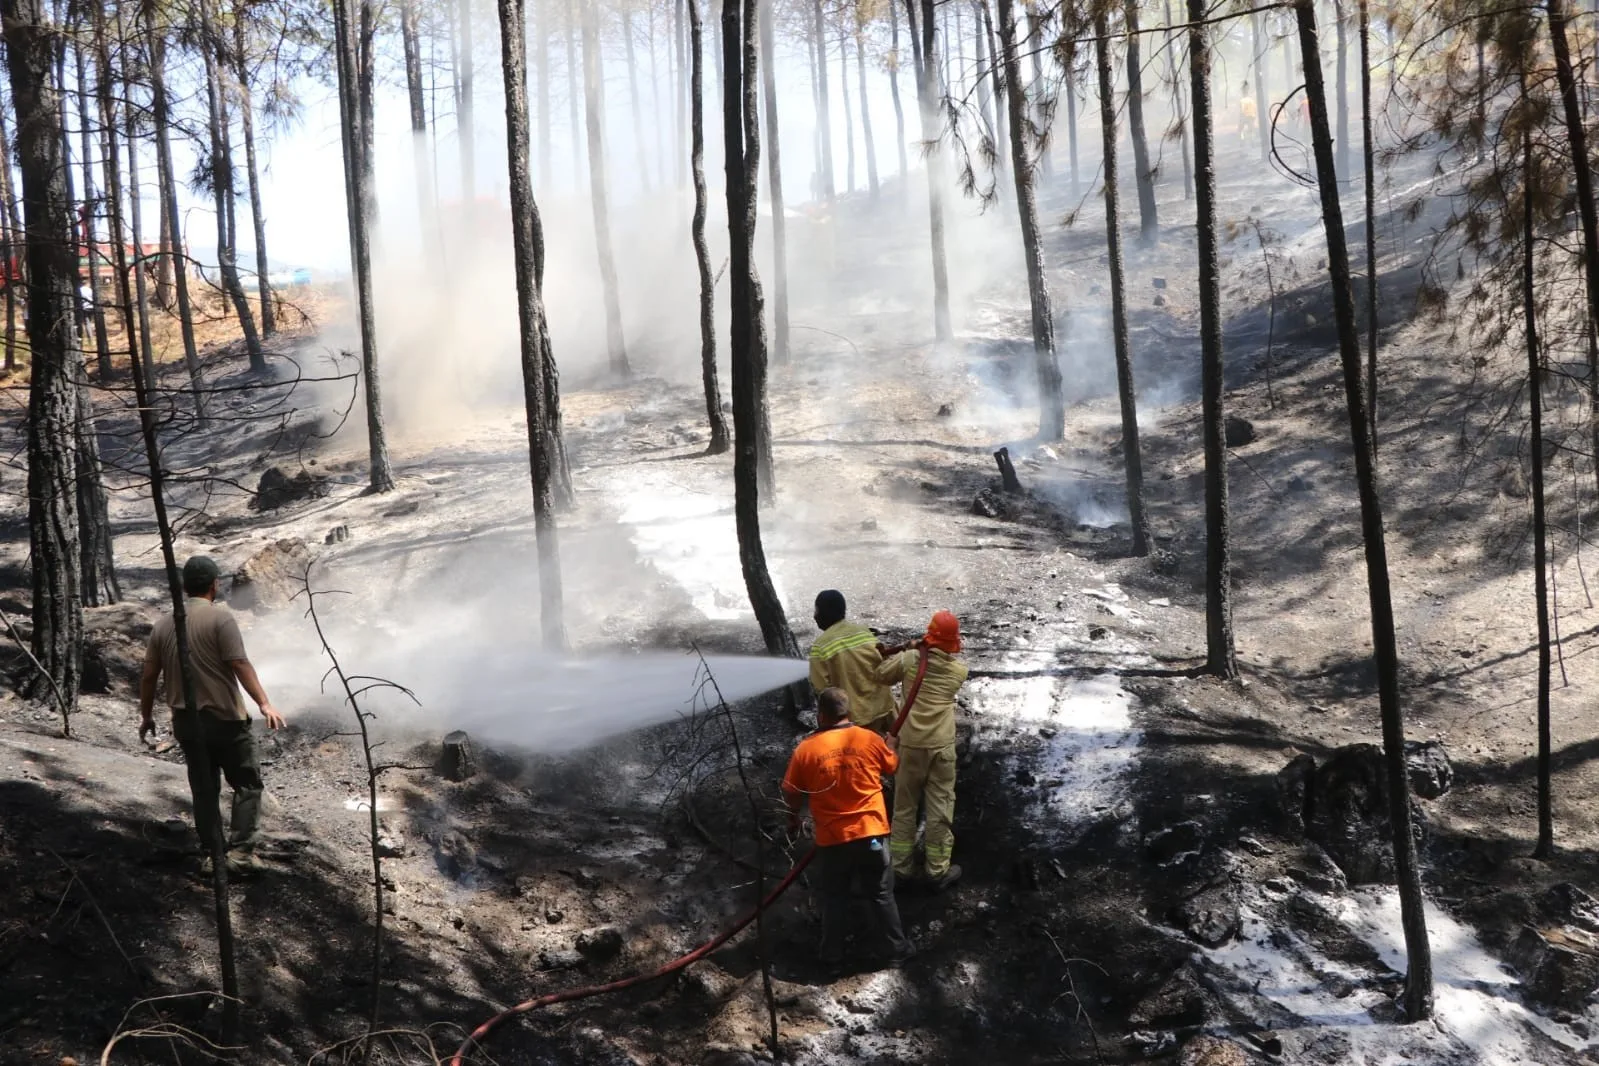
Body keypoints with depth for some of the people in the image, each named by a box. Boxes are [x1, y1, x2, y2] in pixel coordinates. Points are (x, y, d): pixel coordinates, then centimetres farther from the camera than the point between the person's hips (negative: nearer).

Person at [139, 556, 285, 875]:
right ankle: (241, 851, -5)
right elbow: (240, 665, -18)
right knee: (247, 783, 4)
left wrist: (146, 715, 22)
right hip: (223, 718, -6)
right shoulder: (220, 617, -11)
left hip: (185, 720, 6)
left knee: (204, 789, 14)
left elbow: (149, 675, 10)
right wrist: (264, 703, -20)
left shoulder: (163, 624, 8)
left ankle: (211, 854, 16)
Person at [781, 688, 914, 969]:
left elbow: (792, 793, 1)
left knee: (835, 898, 16)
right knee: (881, 895, 15)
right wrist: (892, 744, 35)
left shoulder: (806, 749, -10)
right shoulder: (870, 739, -7)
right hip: (871, 832, 1)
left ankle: (833, 955, 26)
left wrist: (793, 819, 21)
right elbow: (892, 765, 13)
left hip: (832, 838, -1)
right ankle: (895, 950, 23)